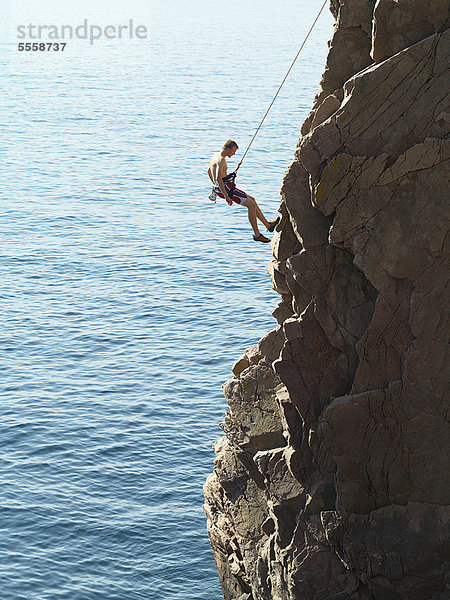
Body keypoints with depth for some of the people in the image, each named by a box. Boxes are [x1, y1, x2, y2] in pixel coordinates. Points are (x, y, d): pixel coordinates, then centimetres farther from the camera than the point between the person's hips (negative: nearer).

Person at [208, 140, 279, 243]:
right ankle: (257, 235, -5)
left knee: (252, 200, 18)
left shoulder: (215, 155, 14)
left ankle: (268, 225, 23)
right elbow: (219, 179, -29)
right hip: (225, 188, -11)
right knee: (251, 204, -9)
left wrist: (216, 185, 33)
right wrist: (226, 196, -30)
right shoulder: (221, 160, -19)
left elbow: (209, 171, 28)